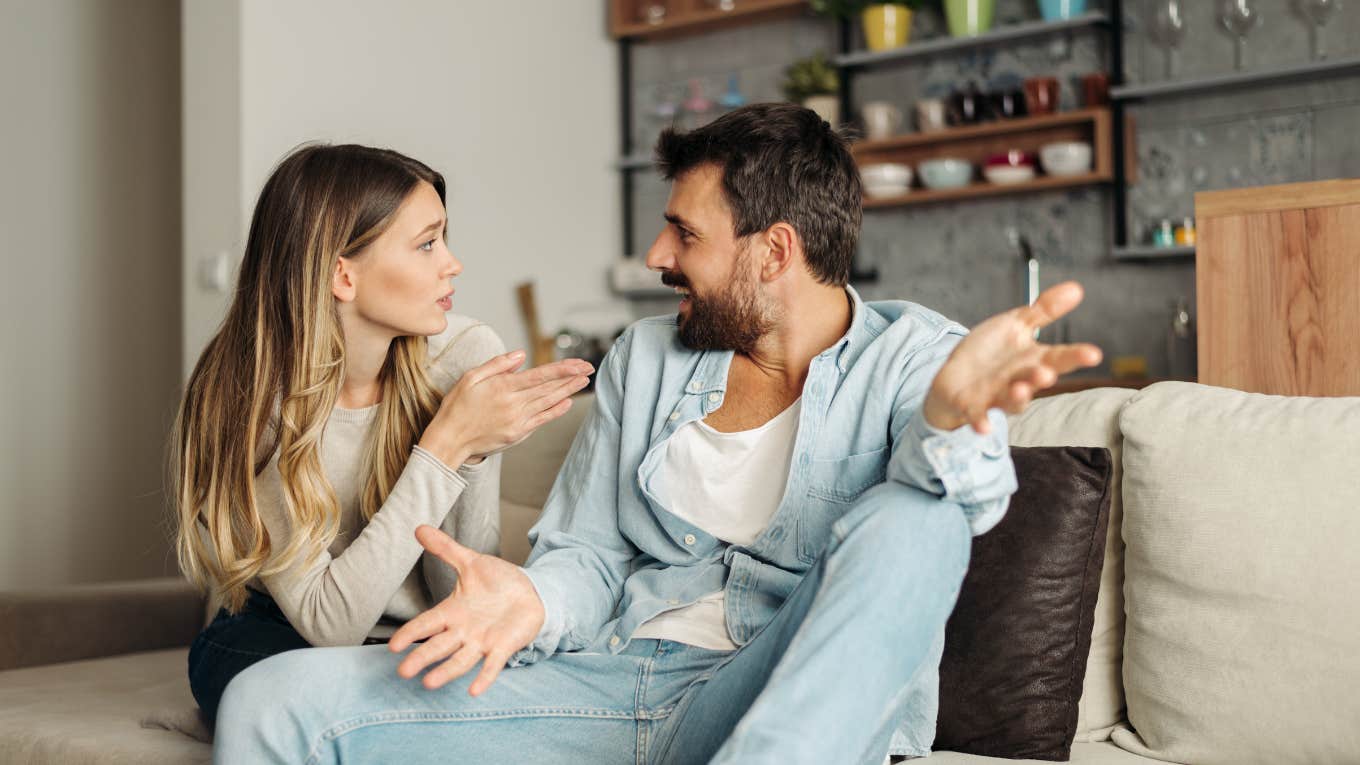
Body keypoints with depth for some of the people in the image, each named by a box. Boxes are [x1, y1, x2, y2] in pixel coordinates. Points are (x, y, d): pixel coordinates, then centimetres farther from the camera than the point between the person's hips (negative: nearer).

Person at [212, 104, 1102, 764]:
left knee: (913, 521, -34)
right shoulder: (645, 357, 15)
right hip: (611, 681, 4)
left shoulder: (909, 355, 0)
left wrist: (951, 411, -48)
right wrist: (535, 598, -11)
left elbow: (967, 497, -22)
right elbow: (589, 553, 15)